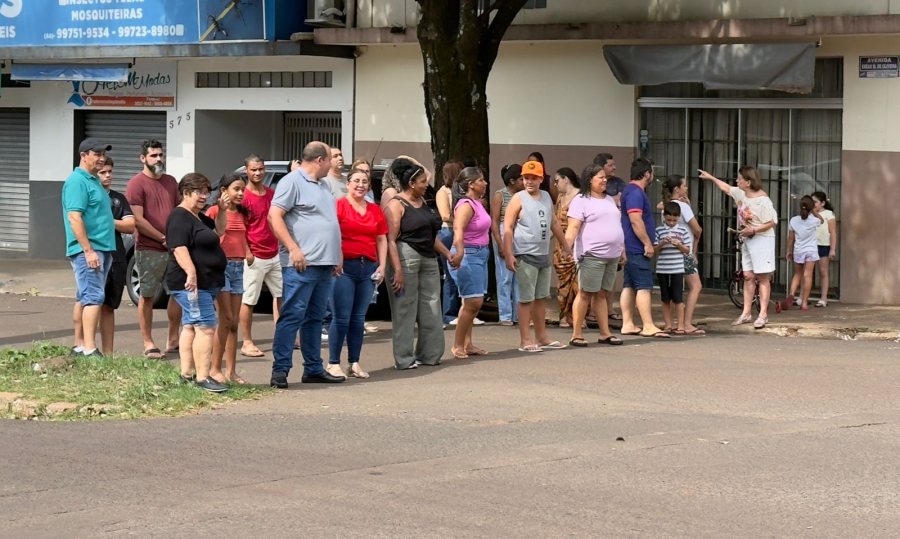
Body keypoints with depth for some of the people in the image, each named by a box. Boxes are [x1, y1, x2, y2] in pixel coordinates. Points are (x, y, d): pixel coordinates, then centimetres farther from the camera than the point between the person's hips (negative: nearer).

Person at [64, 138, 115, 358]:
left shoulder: (94, 181, 18)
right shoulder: (77, 182, -13)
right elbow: (74, 217, -20)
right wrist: (88, 250, -24)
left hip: (101, 248, 10)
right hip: (88, 250, -10)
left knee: (84, 298, 12)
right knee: (93, 297, -15)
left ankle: (80, 345, 15)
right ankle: (89, 349, -20)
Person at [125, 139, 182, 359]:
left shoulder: (171, 182, 15)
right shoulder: (137, 184, -7)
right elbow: (138, 220, -13)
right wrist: (163, 238, -14)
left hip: (173, 248, 7)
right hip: (148, 250, -7)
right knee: (147, 296, -1)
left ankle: (173, 340, 21)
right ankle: (148, 344, 3)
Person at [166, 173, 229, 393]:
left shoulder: (199, 217, 18)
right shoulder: (179, 217, -13)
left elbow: (218, 231, 30)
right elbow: (179, 248, -24)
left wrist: (222, 210, 15)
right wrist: (191, 273, -34)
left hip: (206, 283, 11)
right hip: (192, 283, -11)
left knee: (190, 327, 12)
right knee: (205, 328, -15)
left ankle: (186, 374, 17)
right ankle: (203, 378, -17)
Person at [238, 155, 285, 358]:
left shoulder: (272, 194, 10)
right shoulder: (244, 197, -11)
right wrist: (247, 252, -17)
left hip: (275, 254, 8)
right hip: (255, 257, -8)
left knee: (281, 294, 13)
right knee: (248, 300, -1)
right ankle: (247, 343, 3)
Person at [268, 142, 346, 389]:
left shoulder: (321, 185, 21)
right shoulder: (292, 182, -8)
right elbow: (274, 216, -16)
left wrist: (336, 257, 19)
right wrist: (293, 249, -20)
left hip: (324, 265, 9)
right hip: (302, 265, -9)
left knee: (315, 318, 12)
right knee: (292, 316, -10)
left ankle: (314, 369, 17)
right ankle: (280, 370, -10)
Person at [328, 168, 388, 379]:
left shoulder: (375, 210, 14)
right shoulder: (339, 206, -3)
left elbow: (382, 240, 17)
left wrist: (382, 266, 8)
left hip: (368, 267, 6)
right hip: (345, 266, -6)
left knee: (359, 318, 9)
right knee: (342, 317, -7)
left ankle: (354, 363, 13)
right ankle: (333, 363, -2)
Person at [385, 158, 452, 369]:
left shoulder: (422, 202, 15)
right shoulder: (397, 204, -9)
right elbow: (391, 239, -15)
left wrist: (447, 254, 20)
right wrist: (397, 269, -22)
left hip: (428, 259, 8)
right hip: (406, 257, -8)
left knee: (431, 308, 9)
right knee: (405, 310, -3)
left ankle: (428, 354, 18)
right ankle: (404, 358, 2)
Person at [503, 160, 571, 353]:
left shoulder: (546, 197, 12)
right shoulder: (518, 199, -8)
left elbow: (554, 223, 22)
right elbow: (508, 228, -12)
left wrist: (565, 245, 24)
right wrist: (509, 255, -20)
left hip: (543, 255, 7)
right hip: (525, 256, -7)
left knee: (541, 298, 13)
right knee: (526, 299, -5)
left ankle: (541, 337, 21)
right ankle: (525, 340, -2)